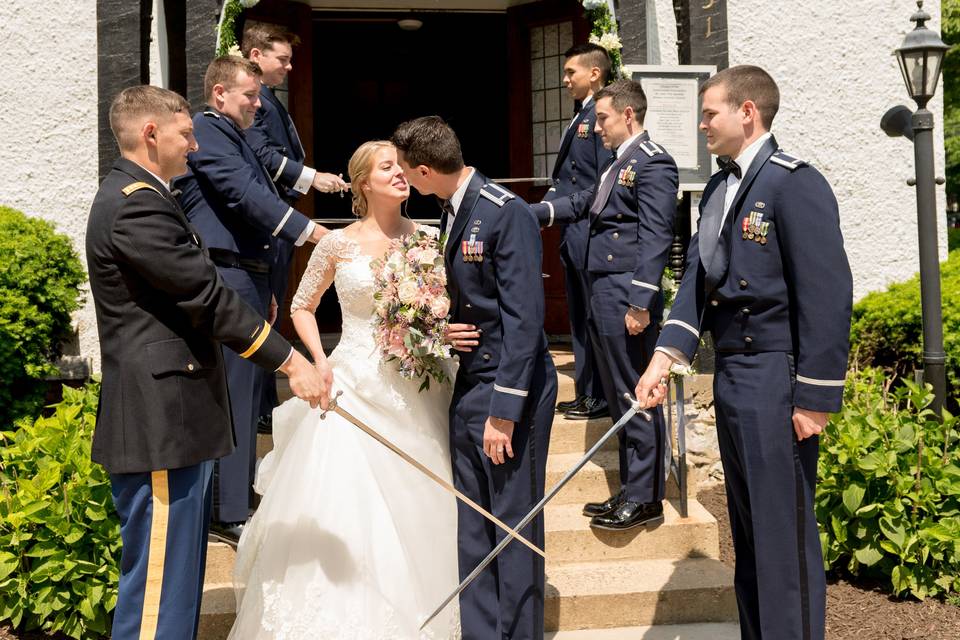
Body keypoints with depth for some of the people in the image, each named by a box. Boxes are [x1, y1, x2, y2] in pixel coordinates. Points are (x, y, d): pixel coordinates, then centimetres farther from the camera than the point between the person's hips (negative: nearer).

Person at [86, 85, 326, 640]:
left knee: (179, 579, 19)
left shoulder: (138, 197, 18)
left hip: (171, 420, 11)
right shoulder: (136, 205, -16)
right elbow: (208, 297, -19)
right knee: (159, 589, -5)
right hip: (161, 424, -11)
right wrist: (291, 362, -15)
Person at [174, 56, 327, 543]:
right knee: (230, 393, -8)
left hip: (249, 277, 10)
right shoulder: (206, 131, -8)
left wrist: (265, 287, 25)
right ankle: (228, 514, -2)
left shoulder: (234, 138, 22)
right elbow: (245, 194, -22)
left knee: (248, 391, 14)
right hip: (225, 279, -10)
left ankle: (238, 497, 24)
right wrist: (309, 230, -28)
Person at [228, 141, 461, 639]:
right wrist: (320, 362, -2)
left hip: (416, 389, 2)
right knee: (343, 506, -3)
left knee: (417, 507, 7)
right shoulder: (338, 244, -2)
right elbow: (301, 307, 10)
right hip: (357, 388, -2)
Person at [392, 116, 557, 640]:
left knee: (514, 523, 2)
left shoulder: (507, 214, -16)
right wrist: (442, 330, -1)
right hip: (469, 384, 9)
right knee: (472, 528, 14)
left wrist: (504, 410, -21)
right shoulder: (452, 214, 12)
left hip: (512, 387, -9)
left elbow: (524, 317, -20)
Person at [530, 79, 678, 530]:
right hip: (603, 296, 10)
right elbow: (581, 205, 28)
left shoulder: (652, 163, -12)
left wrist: (640, 303, -22)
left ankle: (645, 499, 9)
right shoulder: (617, 164, 17)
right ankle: (630, 492, 25)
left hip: (627, 298, -10)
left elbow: (655, 237, -18)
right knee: (619, 397, 15)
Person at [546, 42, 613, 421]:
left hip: (591, 234, -10)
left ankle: (601, 398, 7)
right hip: (573, 234, 10)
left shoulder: (601, 116, -12)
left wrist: (597, 232, -19)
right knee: (580, 317, 14)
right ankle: (586, 393, 22)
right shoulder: (579, 118, 18)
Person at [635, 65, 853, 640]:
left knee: (784, 534, -1)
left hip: (775, 381, -9)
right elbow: (699, 275, 8)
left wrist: (815, 398, -17)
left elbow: (827, 296, -17)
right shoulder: (719, 188, 14)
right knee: (748, 530, 18)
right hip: (731, 376, 9)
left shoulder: (795, 184, -13)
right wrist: (667, 355, -5)